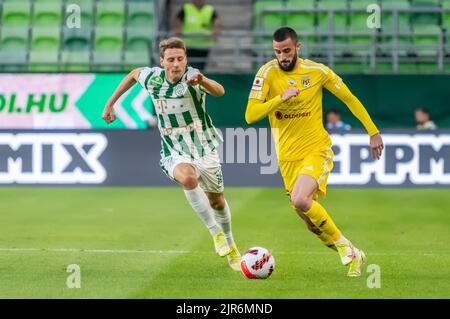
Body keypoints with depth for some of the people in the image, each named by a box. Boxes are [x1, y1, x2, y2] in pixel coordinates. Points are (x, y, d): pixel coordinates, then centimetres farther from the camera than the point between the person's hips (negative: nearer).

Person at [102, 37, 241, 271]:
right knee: (188, 178, -34)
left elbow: (219, 91, -41)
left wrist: (202, 81, -63)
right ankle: (216, 233, -22)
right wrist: (110, 104, 18)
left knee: (216, 201, 15)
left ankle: (229, 246, 43)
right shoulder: (151, 77, -10)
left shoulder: (192, 78, -21)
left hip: (205, 149, 0)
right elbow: (133, 74, 15)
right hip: (174, 153, 0)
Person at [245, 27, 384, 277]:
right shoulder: (267, 73, -7)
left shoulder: (317, 71, -5)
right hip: (288, 156, 3)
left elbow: (350, 99, 7)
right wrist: (280, 99, -26)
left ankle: (343, 245, -9)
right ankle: (352, 255, 24)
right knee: (310, 220, 4)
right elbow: (250, 116, -14)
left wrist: (373, 132, 8)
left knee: (300, 200, -27)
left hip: (317, 150, -3)